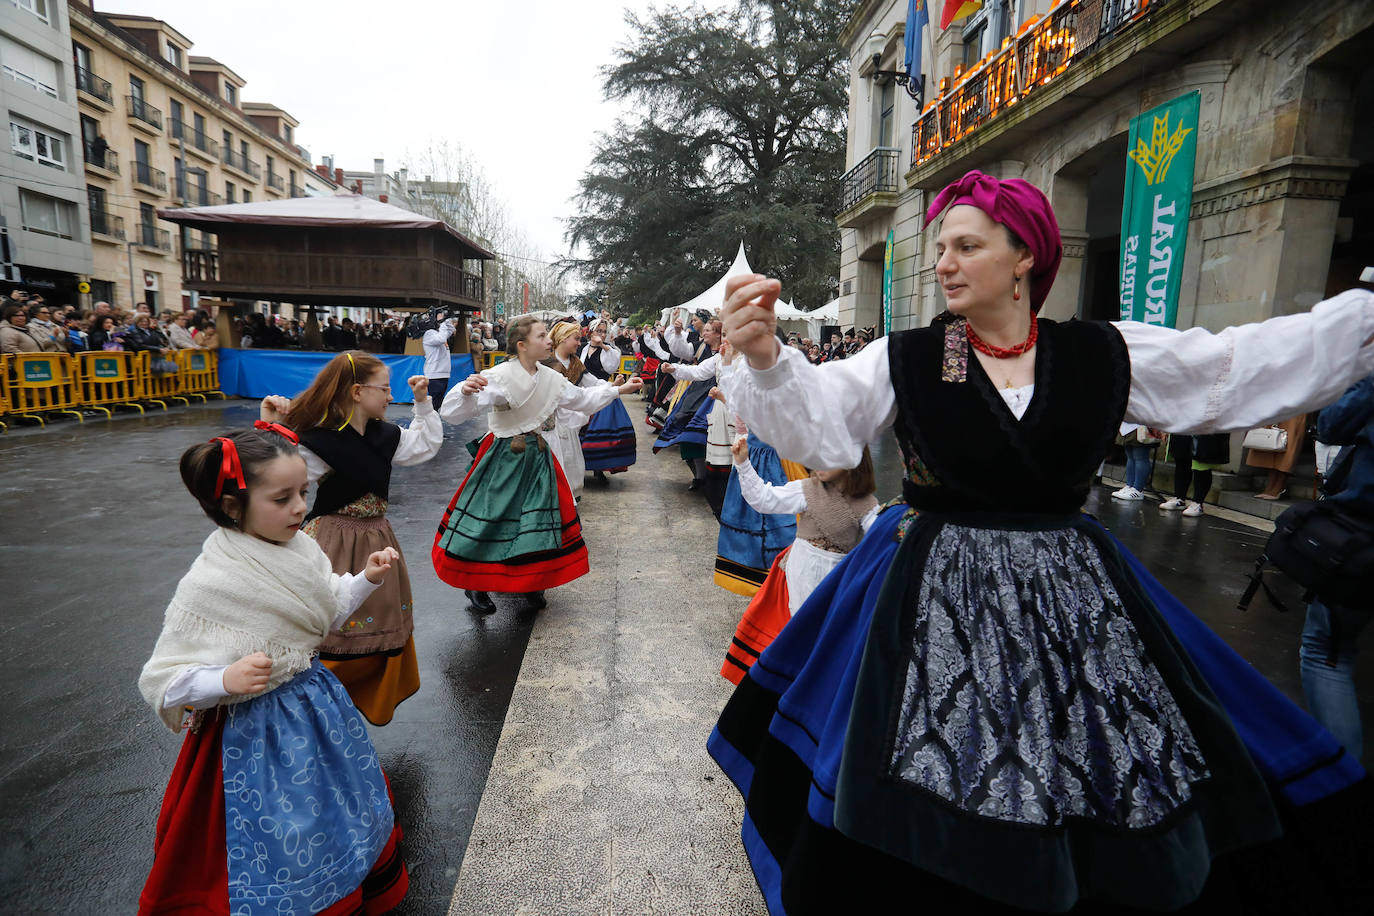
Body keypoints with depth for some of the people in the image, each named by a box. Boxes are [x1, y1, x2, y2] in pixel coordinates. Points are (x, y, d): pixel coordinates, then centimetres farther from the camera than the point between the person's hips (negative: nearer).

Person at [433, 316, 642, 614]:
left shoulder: (551, 378, 2)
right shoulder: (499, 377, -18)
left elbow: (583, 398, 19)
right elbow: (453, 415, -24)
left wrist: (620, 389, 19)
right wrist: (466, 392, -46)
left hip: (537, 456, 5)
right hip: (504, 457, -5)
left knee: (539, 520, 8)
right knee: (491, 520, 1)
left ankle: (531, 582, 30)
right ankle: (476, 586, 24)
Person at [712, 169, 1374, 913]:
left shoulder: (1105, 354, 2)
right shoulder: (903, 361, -5)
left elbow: (1248, 367, 7)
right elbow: (816, 423, -18)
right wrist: (764, 359, -36)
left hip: (1074, 595, 3)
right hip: (937, 599, -2)